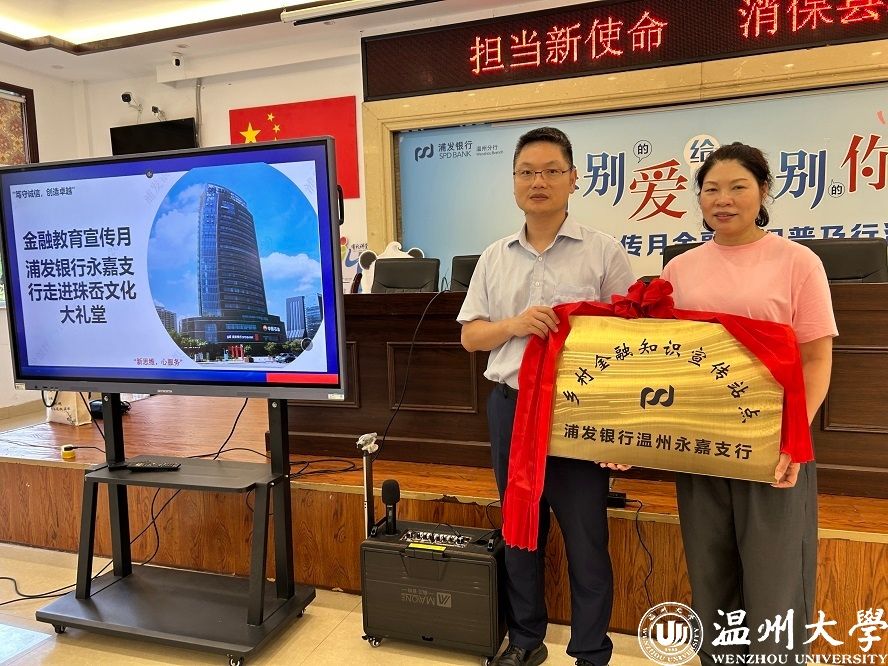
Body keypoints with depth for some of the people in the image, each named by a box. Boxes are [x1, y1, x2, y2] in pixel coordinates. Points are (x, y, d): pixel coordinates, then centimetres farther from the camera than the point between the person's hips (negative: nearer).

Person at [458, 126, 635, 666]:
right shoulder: (494, 258, 8)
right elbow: (470, 335, 8)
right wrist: (514, 325, -12)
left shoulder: (604, 251, -2)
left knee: (585, 540, 7)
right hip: (511, 407, 4)